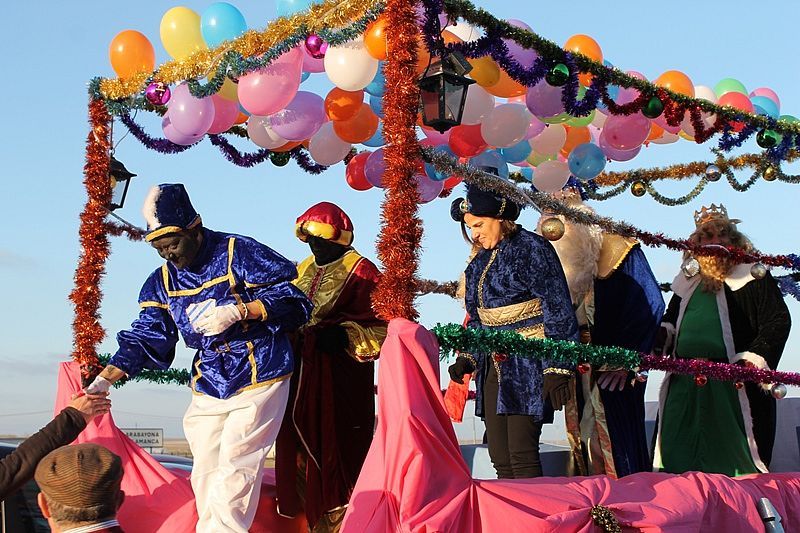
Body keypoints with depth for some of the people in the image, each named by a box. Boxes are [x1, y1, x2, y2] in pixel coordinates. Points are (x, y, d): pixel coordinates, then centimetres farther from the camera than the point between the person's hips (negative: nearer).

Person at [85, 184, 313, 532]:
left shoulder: (240, 253, -10)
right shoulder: (162, 281, 8)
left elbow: (293, 298, -12)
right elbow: (145, 338, 7)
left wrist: (238, 311, -23)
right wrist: (104, 379, -5)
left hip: (258, 379, -6)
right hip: (208, 389, 6)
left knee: (234, 469, -13)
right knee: (206, 473, 3)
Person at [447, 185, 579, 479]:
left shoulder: (532, 248, -7)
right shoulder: (480, 262, 15)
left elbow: (557, 311, -11)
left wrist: (557, 368, -16)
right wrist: (467, 358, 8)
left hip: (528, 365, -7)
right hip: (493, 368, 7)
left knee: (522, 455, -11)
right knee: (500, 459, 5)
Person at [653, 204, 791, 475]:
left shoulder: (753, 277, 3)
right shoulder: (688, 281, 20)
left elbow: (778, 320, -5)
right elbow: (670, 323, 29)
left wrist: (755, 359, -16)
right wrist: (656, 346, 10)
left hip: (735, 386, -5)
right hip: (685, 384, 5)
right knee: (679, 458, 3)